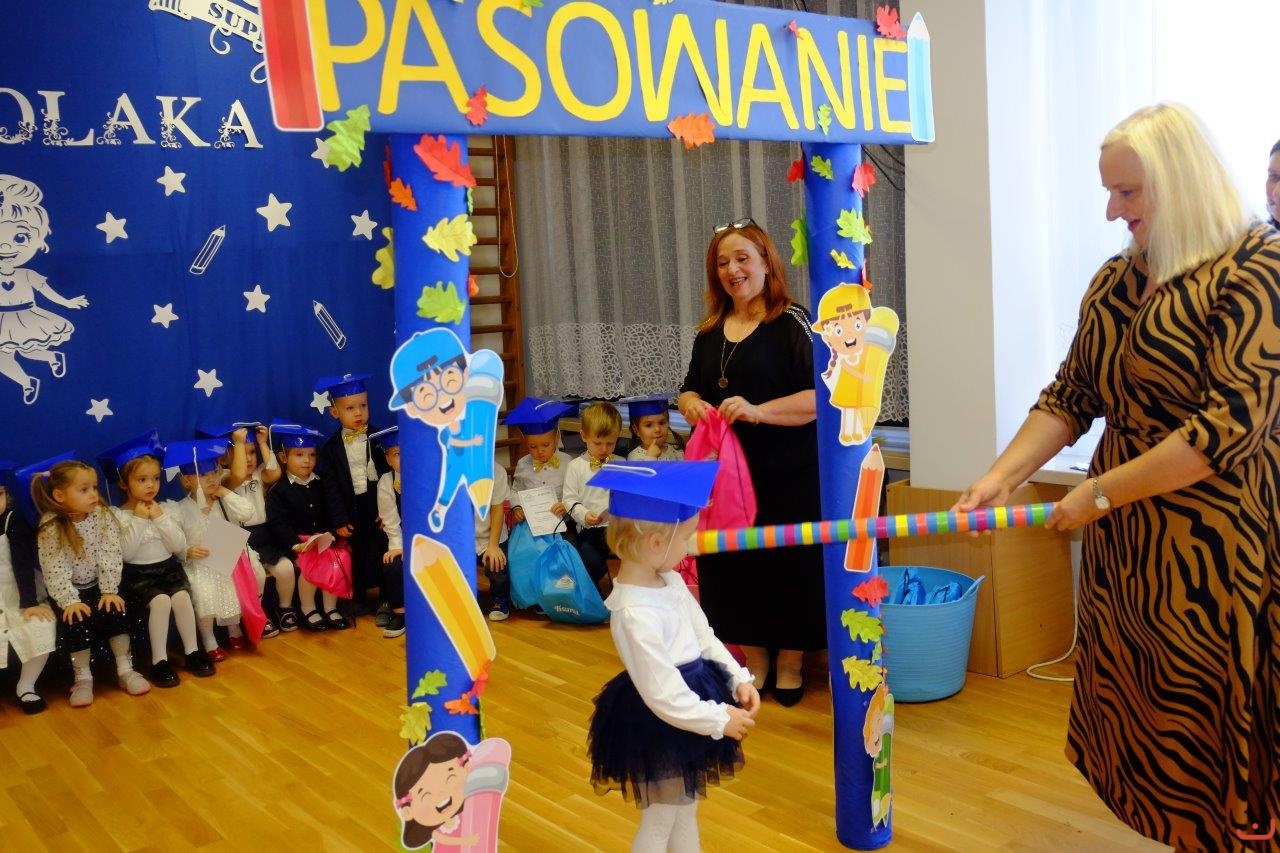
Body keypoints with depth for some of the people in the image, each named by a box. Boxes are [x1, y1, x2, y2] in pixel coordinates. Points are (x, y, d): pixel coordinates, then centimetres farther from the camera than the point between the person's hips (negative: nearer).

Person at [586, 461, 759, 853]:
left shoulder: (670, 581, -3)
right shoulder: (635, 613, -31)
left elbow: (704, 636, 10)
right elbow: (665, 696, -27)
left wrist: (738, 678, 0)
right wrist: (720, 720, -17)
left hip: (689, 718, 9)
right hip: (661, 727, -9)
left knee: (687, 812, 25)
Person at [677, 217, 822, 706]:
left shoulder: (793, 323, -6)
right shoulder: (710, 332, 13)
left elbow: (822, 395, -14)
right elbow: (689, 390, 21)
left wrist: (759, 411, -24)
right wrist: (692, 406, -3)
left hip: (788, 474, -5)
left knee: (788, 564, 1)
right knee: (730, 564, 7)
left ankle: (790, 664, 20)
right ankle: (753, 659, 24)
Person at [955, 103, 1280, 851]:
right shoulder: (1116, 282, 9)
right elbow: (1070, 397, 9)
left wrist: (1100, 493, -18)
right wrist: (1002, 475, -5)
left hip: (1219, 544, -6)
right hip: (1125, 539, 6)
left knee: (1211, 727, 4)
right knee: (1141, 718, 12)